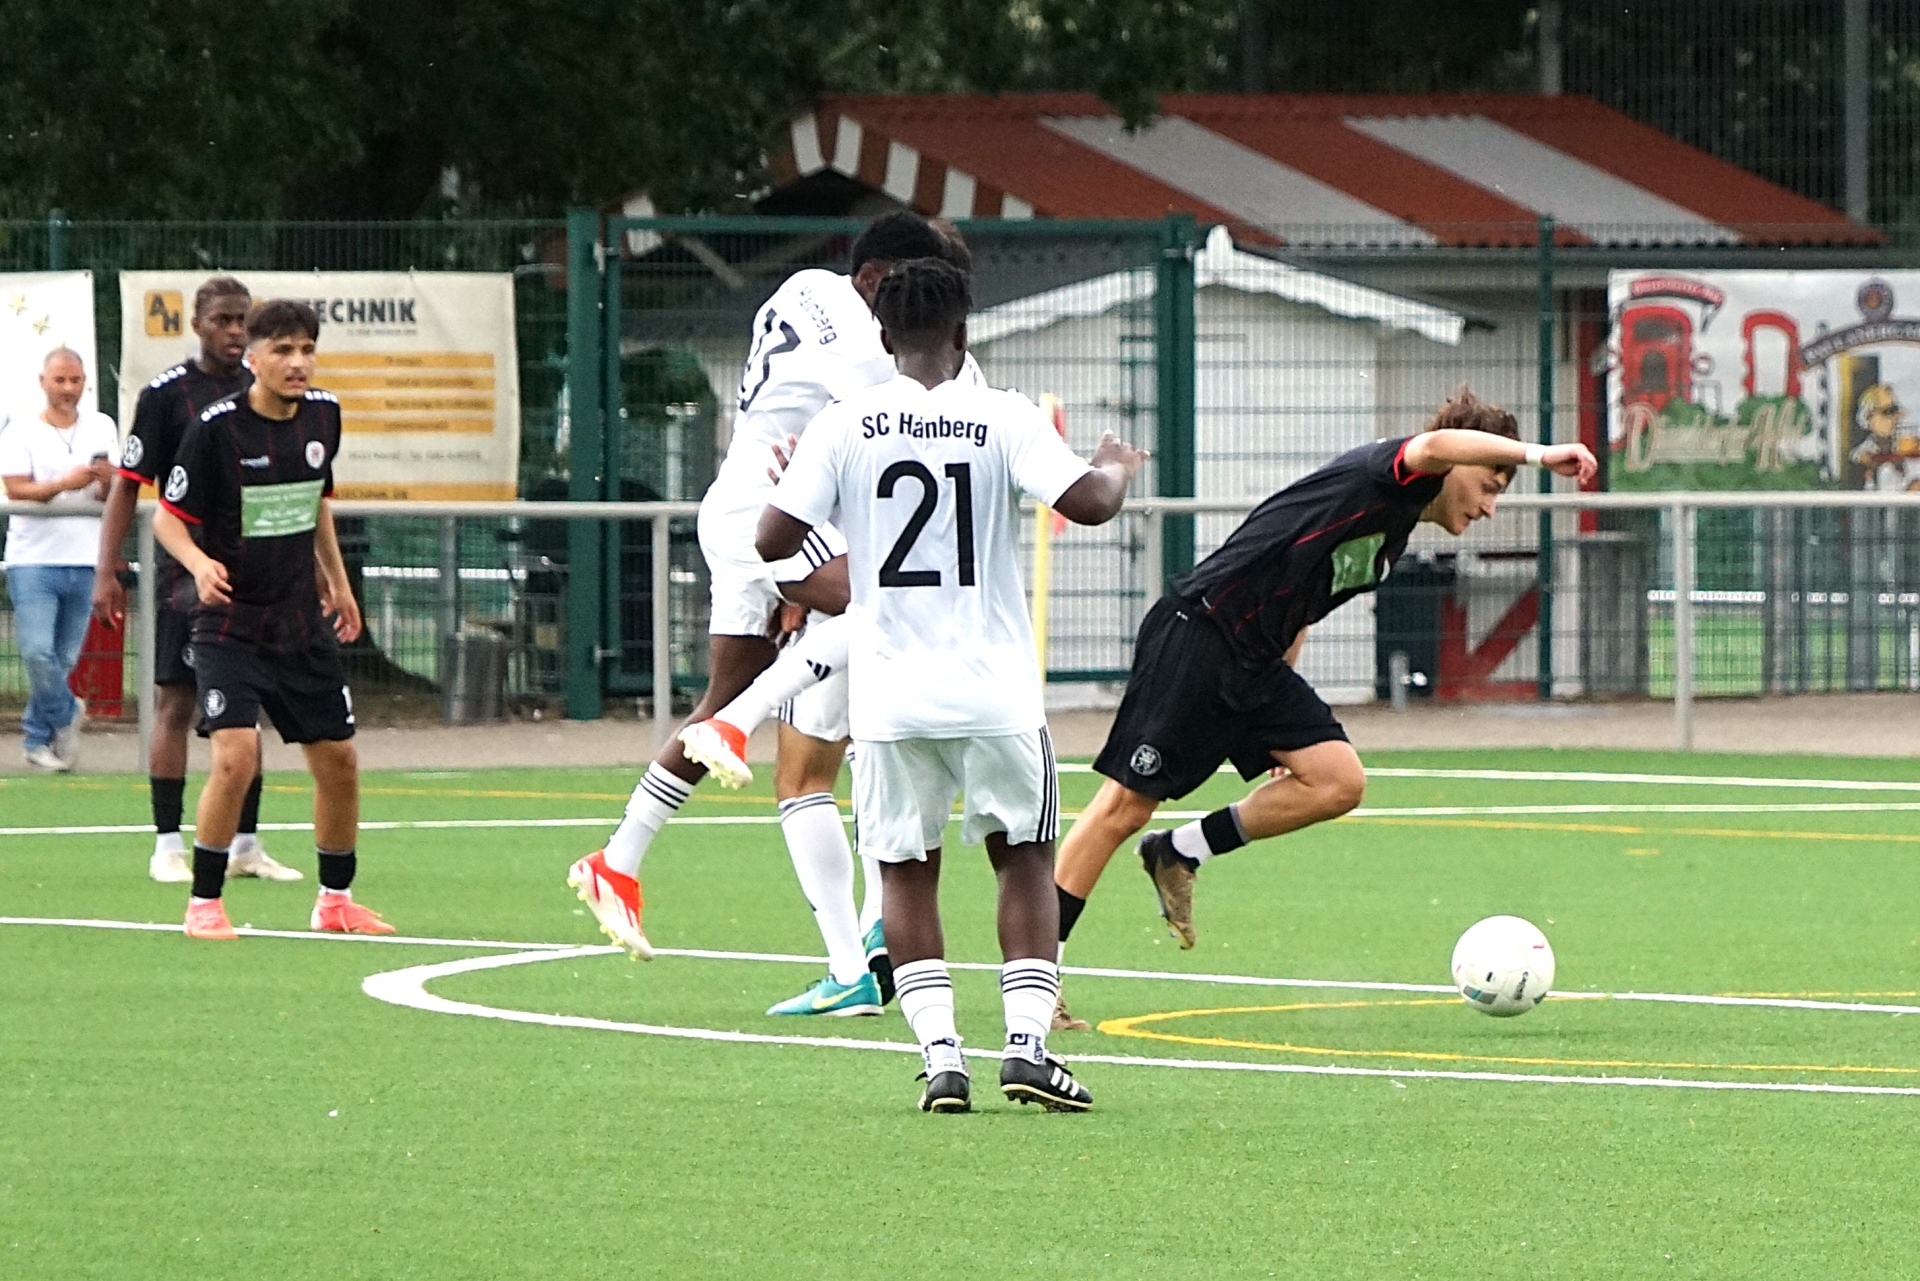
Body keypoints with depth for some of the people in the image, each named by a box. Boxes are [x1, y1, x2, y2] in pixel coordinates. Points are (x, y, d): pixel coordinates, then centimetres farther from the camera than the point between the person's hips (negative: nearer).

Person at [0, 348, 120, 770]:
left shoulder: (101, 428, 10)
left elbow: (112, 497, 7)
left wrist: (106, 482, -17)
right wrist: (66, 484, -24)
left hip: (85, 561, 3)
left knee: (65, 660, 4)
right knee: (37, 652, -15)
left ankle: (40, 739, 17)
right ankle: (65, 716, 8)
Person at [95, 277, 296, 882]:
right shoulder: (165, 394, -5)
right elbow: (126, 486, -4)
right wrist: (106, 571, -10)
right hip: (185, 570, -4)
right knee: (176, 701, -4)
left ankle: (246, 844, 13)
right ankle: (168, 846, 0)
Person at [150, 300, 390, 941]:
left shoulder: (323, 414, 3)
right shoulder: (217, 427, -15)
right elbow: (168, 517, -10)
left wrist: (337, 580, 22)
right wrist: (200, 563, -28)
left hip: (301, 622, 6)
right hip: (230, 622, -6)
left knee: (338, 759, 8)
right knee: (236, 755, -20)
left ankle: (336, 901, 25)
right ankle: (203, 904, -7)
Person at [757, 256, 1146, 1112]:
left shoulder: (844, 428, -1)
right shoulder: (1003, 420, -4)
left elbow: (773, 540, -2)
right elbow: (1086, 503, -11)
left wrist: (788, 485, 19)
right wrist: (1119, 470, 11)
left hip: (889, 692, 1)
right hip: (994, 689, -1)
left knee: (906, 871, 9)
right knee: (1024, 858, 12)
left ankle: (939, 1052, -1)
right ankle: (1027, 1040, 0)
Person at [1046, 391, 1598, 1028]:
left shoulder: (1391, 536, 17)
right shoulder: (1377, 474, -10)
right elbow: (1436, 446, -35)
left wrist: (1283, 730, 27)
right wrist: (1536, 453, -43)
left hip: (1255, 664, 9)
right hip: (1194, 636, -9)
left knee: (1338, 781, -8)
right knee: (1127, 805, -7)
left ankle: (1179, 854, 7)